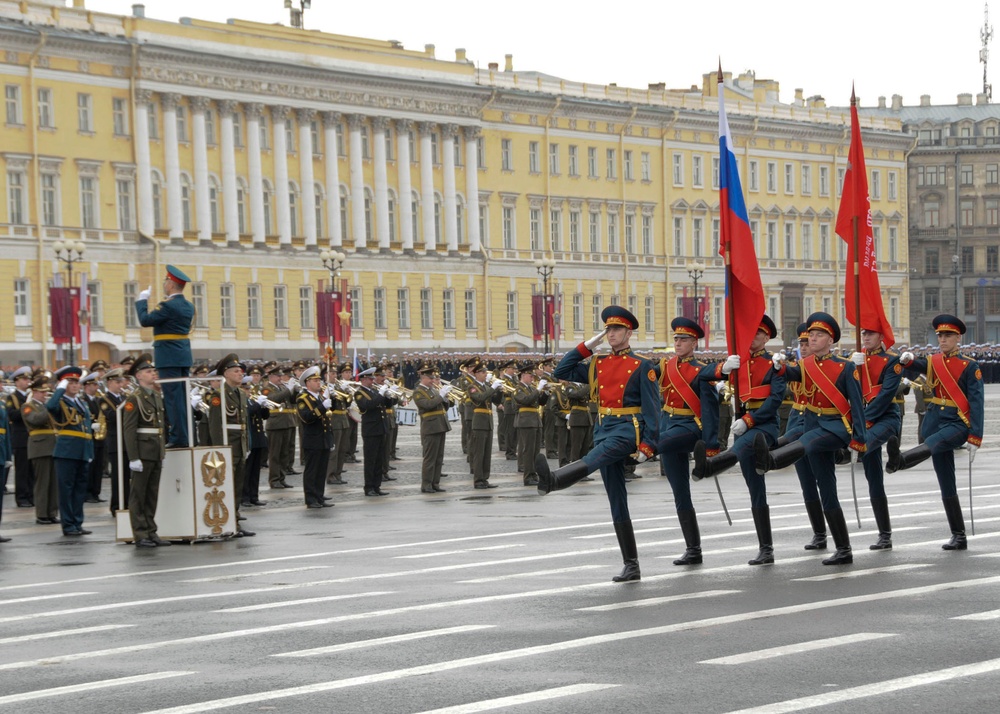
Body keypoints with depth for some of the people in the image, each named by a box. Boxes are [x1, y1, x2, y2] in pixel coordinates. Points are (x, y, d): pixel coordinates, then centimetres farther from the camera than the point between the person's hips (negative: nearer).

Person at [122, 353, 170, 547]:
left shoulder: (157, 397, 14)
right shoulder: (134, 398, -9)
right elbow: (128, 429, -15)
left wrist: (163, 454, 16)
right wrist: (133, 458, -19)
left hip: (156, 453, 7)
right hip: (142, 452, -7)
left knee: (152, 495, 11)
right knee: (138, 495, 0)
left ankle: (151, 532, 16)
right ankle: (140, 535, 2)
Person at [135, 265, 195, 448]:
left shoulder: (168, 305, -15)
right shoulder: (188, 306, 12)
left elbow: (145, 320, -15)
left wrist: (142, 300, -3)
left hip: (169, 357, -8)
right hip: (184, 356, 8)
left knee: (173, 397, -7)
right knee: (183, 397, 10)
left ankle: (178, 437, -9)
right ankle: (186, 436, 11)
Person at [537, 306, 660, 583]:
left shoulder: (642, 366, 0)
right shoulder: (597, 365, 16)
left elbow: (652, 408, -5)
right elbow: (561, 372, 14)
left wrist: (647, 445, -14)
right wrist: (586, 346, 9)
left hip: (628, 429, -7)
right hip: (603, 429, 7)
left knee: (597, 455, -38)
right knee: (617, 502, 4)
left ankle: (553, 480, -68)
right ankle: (631, 566, 8)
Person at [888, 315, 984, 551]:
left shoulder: (970, 366, -4)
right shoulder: (933, 362, 11)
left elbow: (977, 403, -9)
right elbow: (916, 366, -9)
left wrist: (974, 439, -15)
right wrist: (908, 360, -34)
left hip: (959, 424, -6)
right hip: (936, 422, 6)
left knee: (933, 442, -37)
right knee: (946, 484, 3)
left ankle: (899, 460, -67)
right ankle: (959, 537, 7)